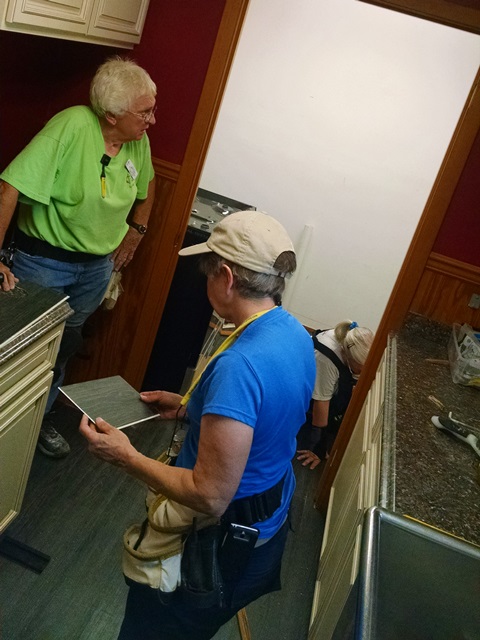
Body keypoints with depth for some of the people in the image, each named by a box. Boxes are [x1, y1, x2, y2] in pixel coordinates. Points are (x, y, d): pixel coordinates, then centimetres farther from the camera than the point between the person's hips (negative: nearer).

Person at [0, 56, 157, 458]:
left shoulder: (138, 140, -5)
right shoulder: (73, 126, -25)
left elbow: (146, 183, 18)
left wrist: (135, 232, 12)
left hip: (98, 266, 6)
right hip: (44, 261, -5)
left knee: (65, 346, 20)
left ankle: (42, 417, 42)